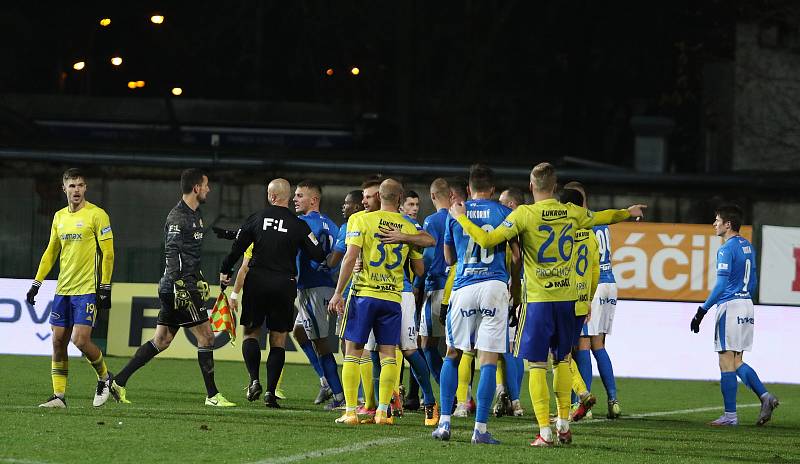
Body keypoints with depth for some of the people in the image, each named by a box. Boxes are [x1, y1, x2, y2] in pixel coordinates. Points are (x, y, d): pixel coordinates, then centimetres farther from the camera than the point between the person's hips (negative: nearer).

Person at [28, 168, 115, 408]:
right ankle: (59, 395, 7)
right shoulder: (59, 217, 13)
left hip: (88, 289, -6)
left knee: (80, 340, -14)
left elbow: (108, 253, -7)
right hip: (63, 289, 6)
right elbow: (50, 252, 21)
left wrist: (105, 289, -12)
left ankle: (104, 377, 11)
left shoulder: (97, 215, -6)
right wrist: (36, 284, 16)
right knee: (58, 341, 2)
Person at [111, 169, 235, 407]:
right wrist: (178, 286, -26)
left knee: (161, 340, 9)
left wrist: (199, 281, 30)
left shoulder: (195, 214, 18)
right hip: (181, 285, -10)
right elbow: (172, 254, -20)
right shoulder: (177, 217, -13)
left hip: (188, 285, 10)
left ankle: (119, 381, 9)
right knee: (206, 336, -5)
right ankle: (212, 395, 0)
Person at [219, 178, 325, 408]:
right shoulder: (299, 225, -2)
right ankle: (271, 391, 0)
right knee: (278, 340, 6)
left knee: (251, 332, 13)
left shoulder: (256, 218, 0)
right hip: (284, 284, 0)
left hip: (257, 283, 0)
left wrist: (225, 271, 16)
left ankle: (254, 380, -6)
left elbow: (237, 248, 1)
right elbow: (318, 255, -5)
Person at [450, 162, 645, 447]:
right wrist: (629, 213, 45)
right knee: (562, 359, 18)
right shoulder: (572, 213, 4)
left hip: (538, 299, -4)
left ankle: (545, 431, -6)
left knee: (537, 364, 0)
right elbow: (601, 217, 24)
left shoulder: (525, 214, -10)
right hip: (567, 296, 4)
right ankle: (564, 424, 18)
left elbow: (487, 240, -16)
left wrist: (461, 217, -2)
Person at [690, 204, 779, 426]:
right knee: (737, 362, 14)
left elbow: (721, 285, -18)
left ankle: (730, 415, -3)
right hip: (747, 304, 9)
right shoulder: (747, 246, 14)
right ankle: (765, 396, -3)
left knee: (727, 362, -4)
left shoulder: (727, 249, -13)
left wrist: (702, 310, -16)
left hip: (730, 306, -9)